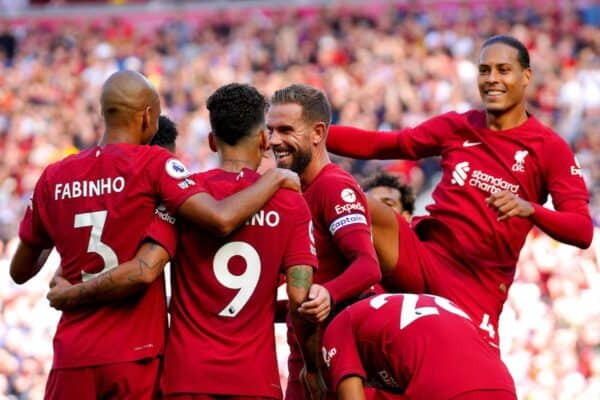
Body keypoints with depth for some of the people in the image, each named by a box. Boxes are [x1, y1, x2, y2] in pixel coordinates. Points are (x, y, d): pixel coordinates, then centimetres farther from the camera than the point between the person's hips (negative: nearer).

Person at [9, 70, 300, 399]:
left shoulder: (54, 177, 9)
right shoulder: (153, 164, -5)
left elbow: (20, 271, 18)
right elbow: (221, 219, -17)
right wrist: (275, 178, -1)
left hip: (71, 359, 3)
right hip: (132, 355, -3)